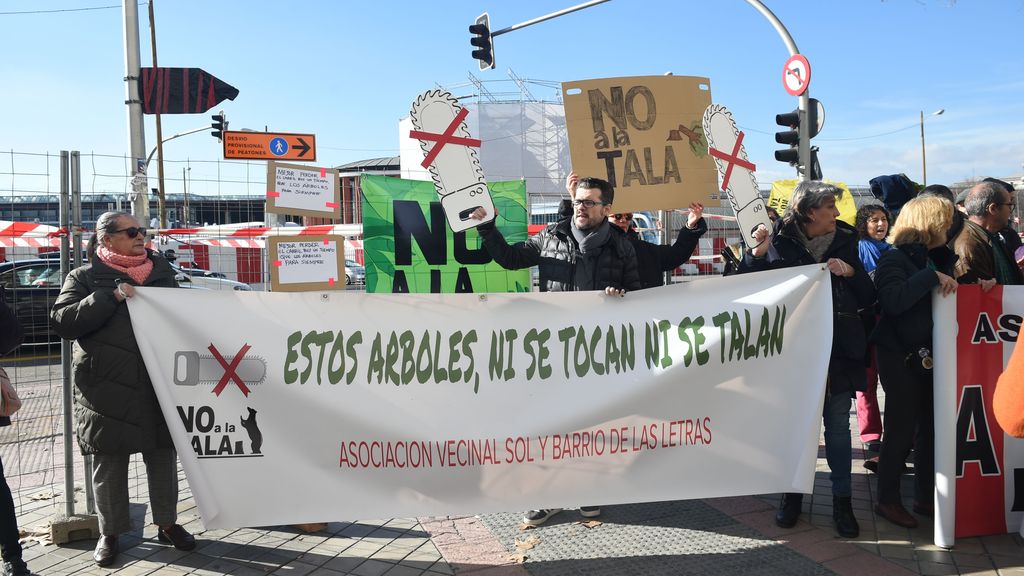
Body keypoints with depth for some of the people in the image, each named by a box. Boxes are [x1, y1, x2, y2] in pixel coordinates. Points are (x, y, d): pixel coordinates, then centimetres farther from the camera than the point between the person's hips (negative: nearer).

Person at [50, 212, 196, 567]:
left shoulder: (161, 270, 13)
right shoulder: (85, 277, 3)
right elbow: (62, 321, -9)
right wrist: (111, 296, -17)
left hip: (160, 385, 3)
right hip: (109, 390, -3)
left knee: (163, 457, 10)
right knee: (109, 464, 7)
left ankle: (167, 523, 25)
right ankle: (109, 532, 22)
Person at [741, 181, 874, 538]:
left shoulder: (844, 243, 6)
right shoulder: (780, 245, -4)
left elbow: (868, 298, 7)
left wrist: (850, 272, -10)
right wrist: (756, 254, -18)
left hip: (838, 351, 2)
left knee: (838, 425, 6)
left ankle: (842, 501, 17)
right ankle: (792, 494, 23)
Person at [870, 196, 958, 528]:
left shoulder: (937, 258, 12)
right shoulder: (895, 259, -11)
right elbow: (893, 300, -26)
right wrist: (932, 276, -25)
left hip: (929, 356, 7)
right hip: (901, 358, -7)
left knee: (929, 427, 10)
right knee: (901, 430, -2)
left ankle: (925, 497, 23)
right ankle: (888, 500, 11)